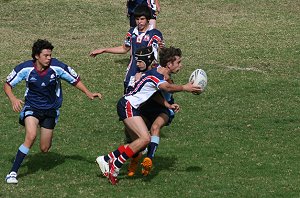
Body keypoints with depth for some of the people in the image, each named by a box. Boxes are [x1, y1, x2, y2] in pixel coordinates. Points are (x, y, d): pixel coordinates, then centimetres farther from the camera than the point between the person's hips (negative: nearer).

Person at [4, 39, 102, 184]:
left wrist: (88, 93, -15)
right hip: (32, 107, -1)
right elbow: (7, 85, -6)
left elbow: (75, 80, -4)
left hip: (51, 109, 1)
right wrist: (13, 99, -25)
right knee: (31, 136, -28)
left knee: (44, 149, 2)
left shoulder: (58, 67, -19)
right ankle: (13, 172, -20)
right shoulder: (25, 68, -18)